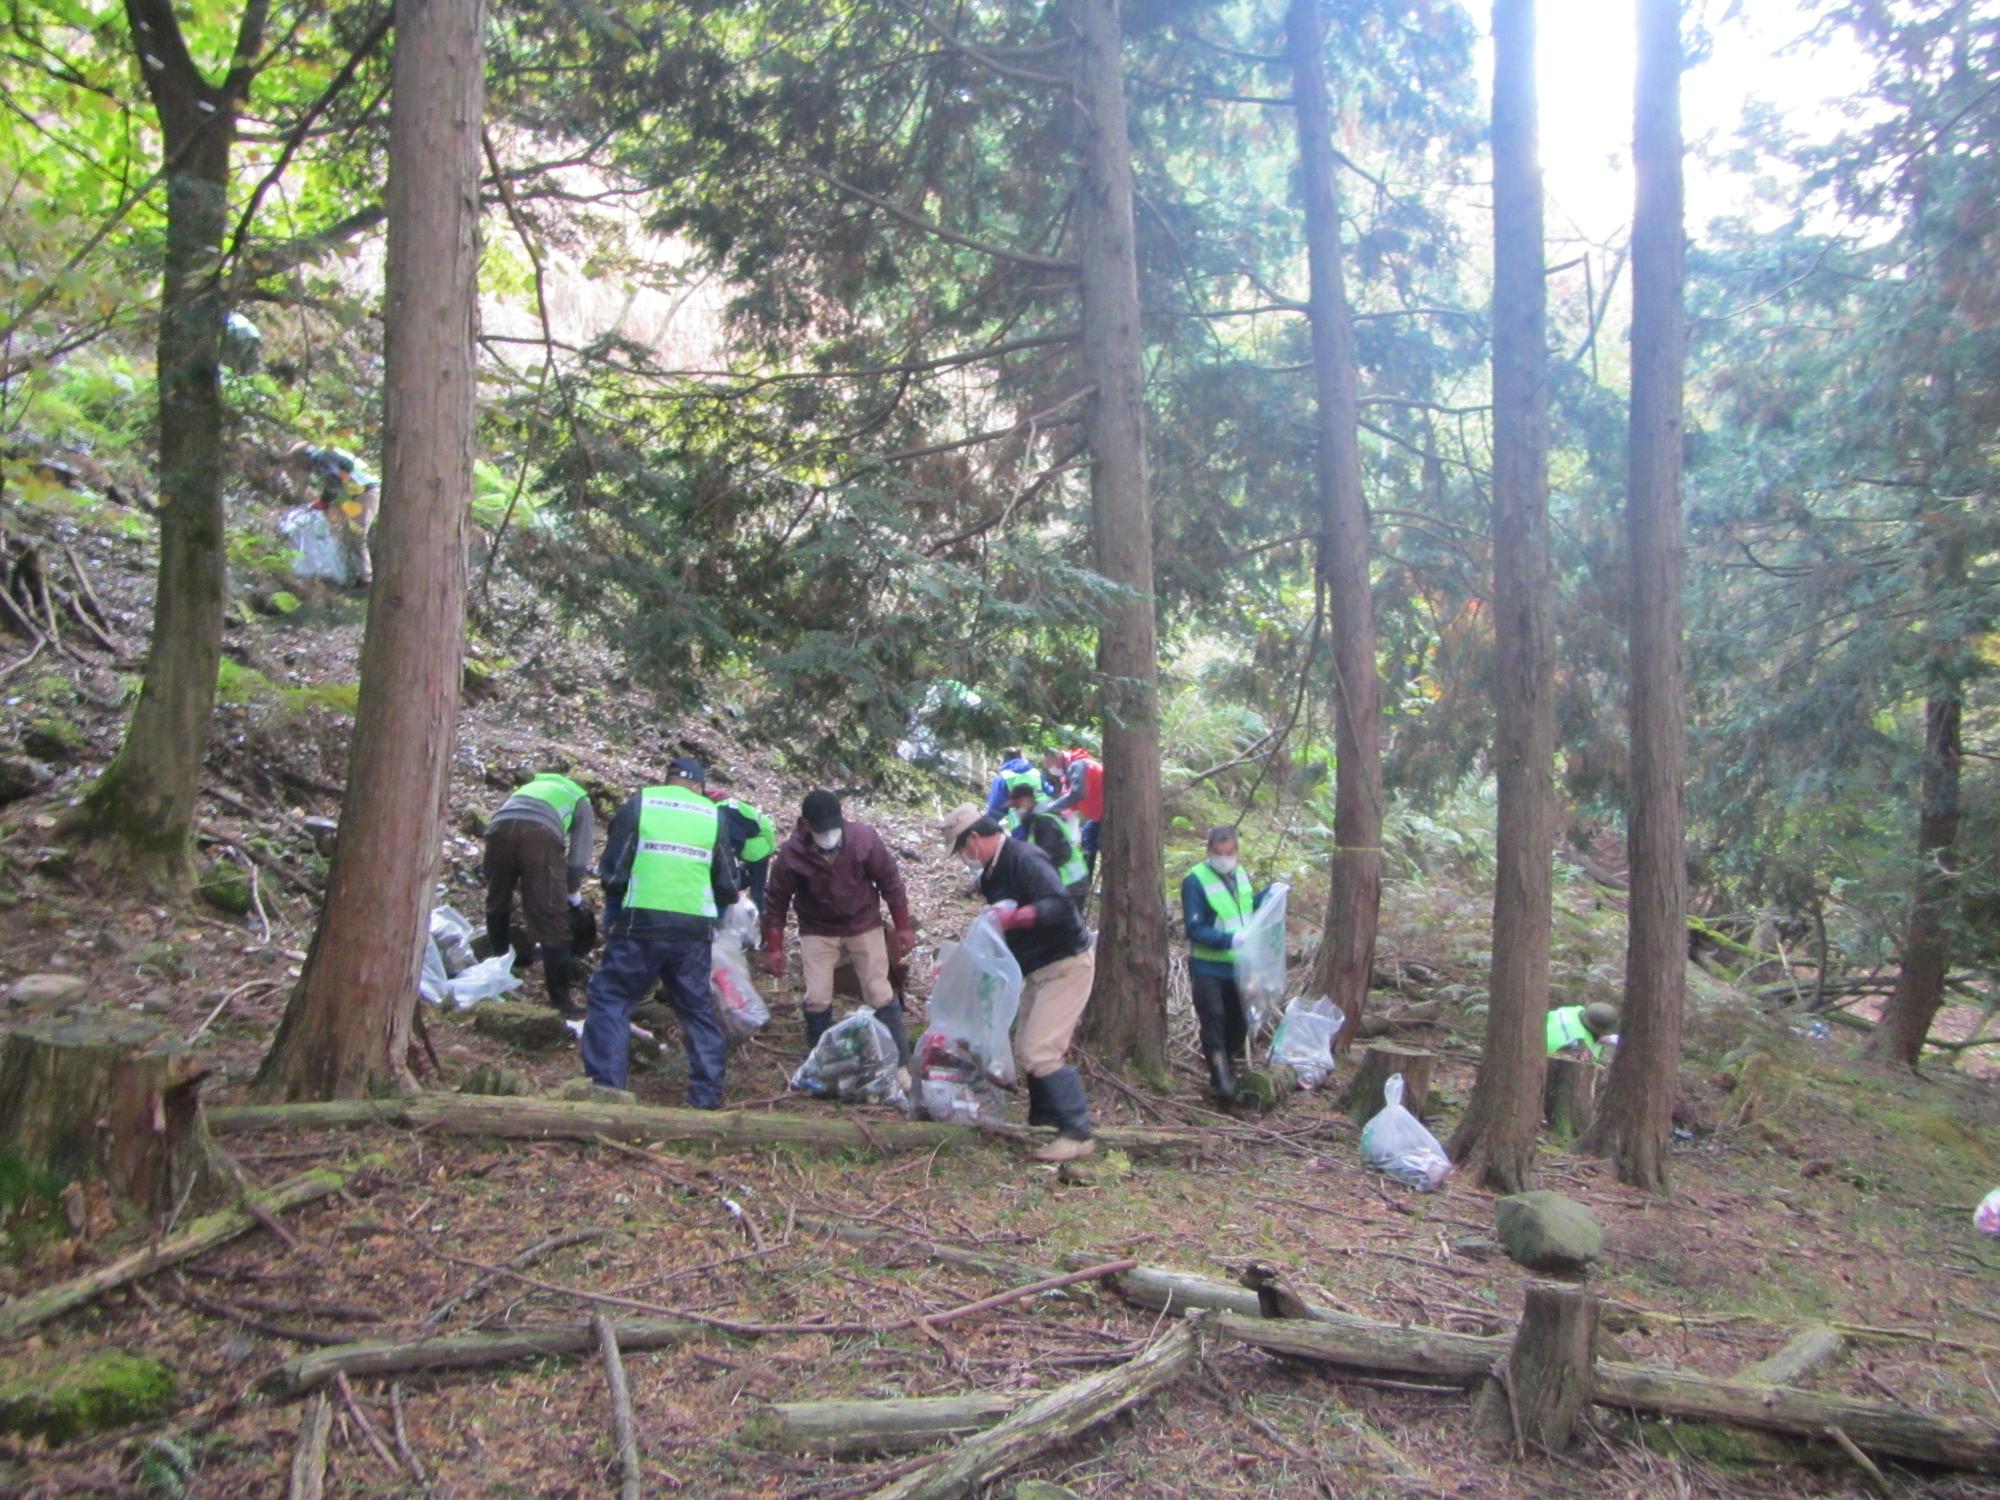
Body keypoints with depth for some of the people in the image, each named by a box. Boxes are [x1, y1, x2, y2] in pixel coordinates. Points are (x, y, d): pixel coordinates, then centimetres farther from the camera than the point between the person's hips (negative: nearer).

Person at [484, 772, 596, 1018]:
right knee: (551, 920, 0)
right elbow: (578, 860, 21)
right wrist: (574, 895, 37)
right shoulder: (581, 802, 31)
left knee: (497, 904, 25)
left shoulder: (532, 784, 44)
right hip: (540, 832, -4)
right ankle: (560, 1000, 3)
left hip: (500, 825, 4)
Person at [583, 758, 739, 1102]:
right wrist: (713, 907, 34)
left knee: (608, 999, 7)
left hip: (641, 923, -3)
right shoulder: (713, 815, 10)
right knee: (698, 1009, 16)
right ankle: (707, 1093, 18)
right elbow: (728, 885, 13)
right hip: (695, 930, 3)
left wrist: (613, 915, 20)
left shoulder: (638, 803, 3)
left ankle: (605, 1087, -1)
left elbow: (612, 871, 2)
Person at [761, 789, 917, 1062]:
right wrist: (773, 948, -7)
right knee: (817, 999, -3)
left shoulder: (864, 838, -23)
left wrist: (903, 927, -5)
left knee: (880, 994, 2)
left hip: (864, 926, 0)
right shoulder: (791, 853, -22)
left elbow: (890, 881, -10)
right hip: (817, 931, 0)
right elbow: (776, 901, -8)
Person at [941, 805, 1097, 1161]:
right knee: (1026, 1050, 11)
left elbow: (1059, 904, -33)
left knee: (1039, 1052, -13)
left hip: (1067, 965, -10)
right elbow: (1000, 924, 20)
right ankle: (1044, 1118, 22)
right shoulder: (991, 874, 11)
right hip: (1037, 969, 10)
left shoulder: (1024, 860, -20)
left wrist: (1013, 917, -40)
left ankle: (1078, 1133, -8)